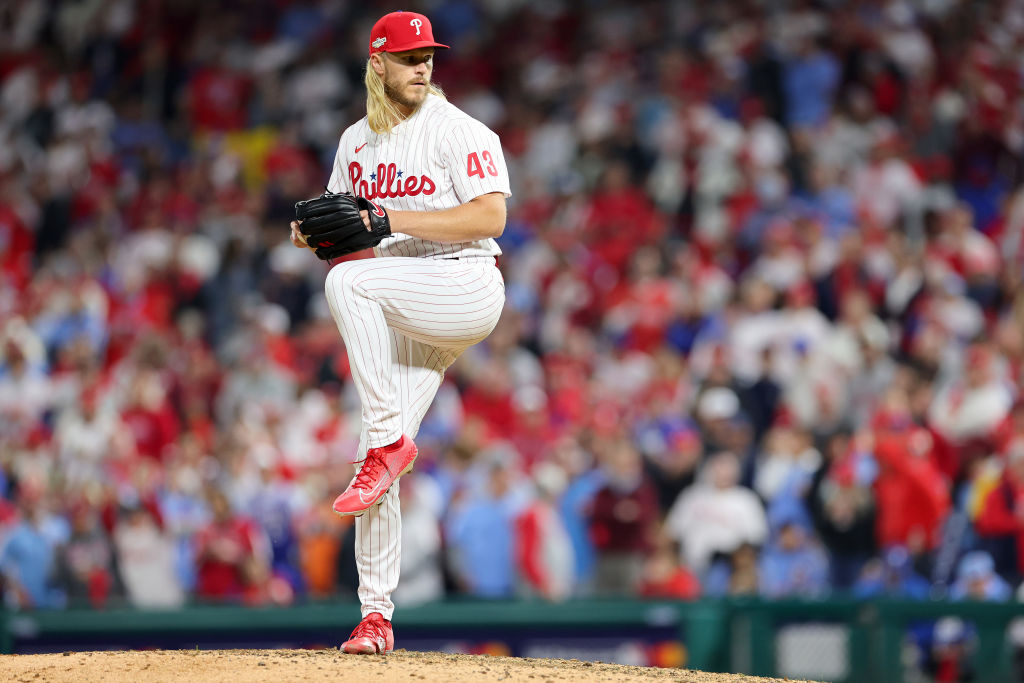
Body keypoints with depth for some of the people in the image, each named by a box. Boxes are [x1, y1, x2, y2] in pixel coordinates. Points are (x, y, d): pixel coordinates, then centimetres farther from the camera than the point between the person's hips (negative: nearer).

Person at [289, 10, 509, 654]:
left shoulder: (459, 131, -5)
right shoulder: (356, 141, 15)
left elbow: (490, 217, -17)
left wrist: (395, 219, -22)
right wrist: (313, 233, -1)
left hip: (468, 288, -6)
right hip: (407, 319, 6)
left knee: (349, 282, -32)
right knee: (377, 462, -2)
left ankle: (390, 440, -25)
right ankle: (376, 617, 4)